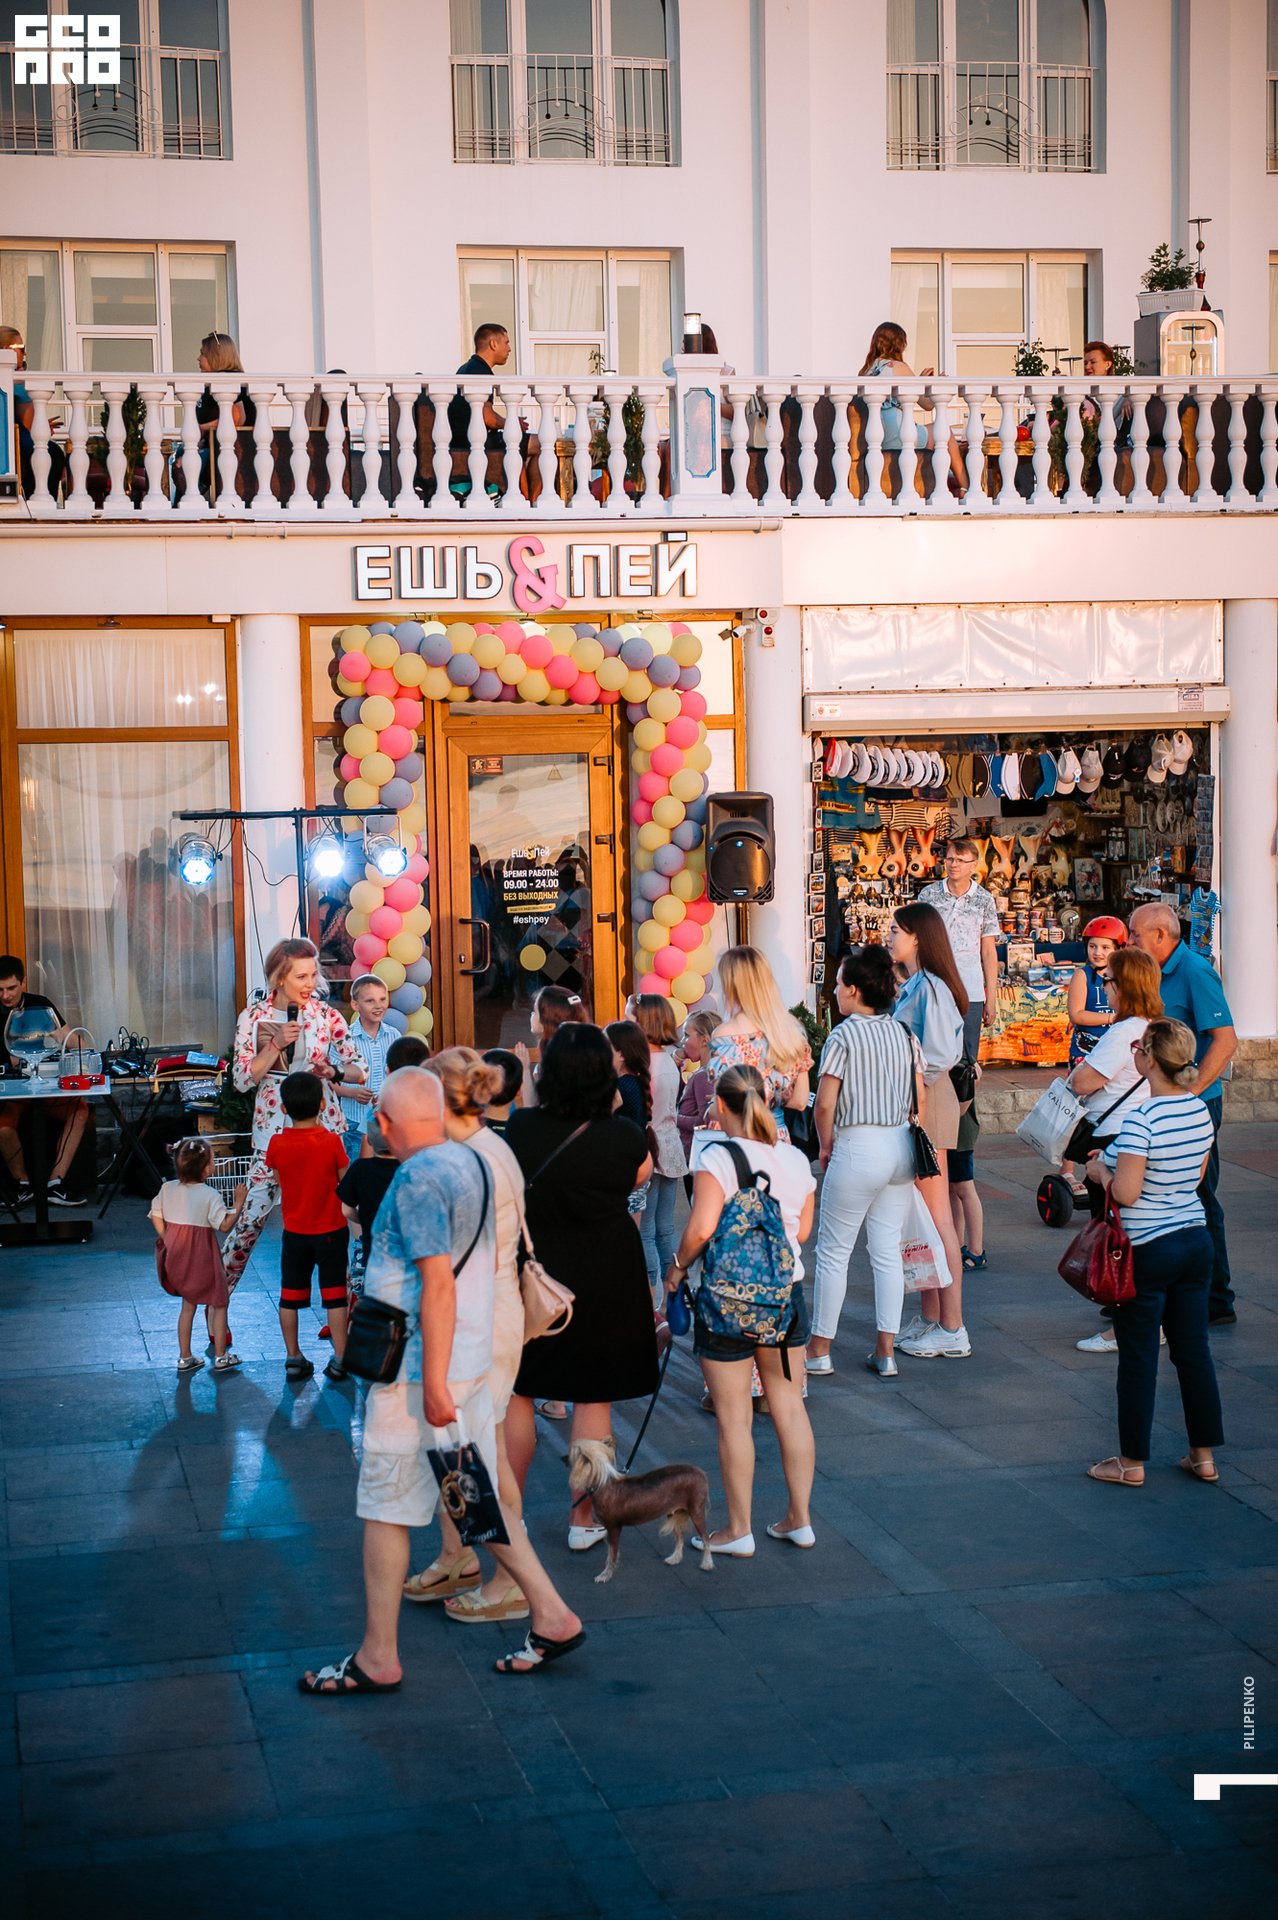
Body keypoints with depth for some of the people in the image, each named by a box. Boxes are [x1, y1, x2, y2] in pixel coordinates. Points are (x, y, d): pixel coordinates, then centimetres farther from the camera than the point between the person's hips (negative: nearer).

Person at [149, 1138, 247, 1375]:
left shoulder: (167, 1189, -2)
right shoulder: (210, 1195, -18)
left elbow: (155, 1216, 4)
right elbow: (224, 1225, -19)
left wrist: (166, 1239, 13)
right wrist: (238, 1203, -11)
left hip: (177, 1257, 6)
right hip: (203, 1258, -6)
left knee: (188, 1305, 20)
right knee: (219, 1304, 11)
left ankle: (185, 1357, 21)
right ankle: (221, 1357, 14)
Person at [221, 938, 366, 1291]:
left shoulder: (326, 1014, -1)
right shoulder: (253, 1016, -3)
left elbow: (360, 1071, 4)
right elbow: (242, 1080, -5)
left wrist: (333, 1071, -17)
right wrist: (277, 1044, -16)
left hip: (322, 1123, 1)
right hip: (273, 1126, -1)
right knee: (255, 1210, -2)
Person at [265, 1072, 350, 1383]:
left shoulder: (276, 1144, -8)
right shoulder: (331, 1141, -15)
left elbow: (278, 1179, 6)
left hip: (294, 1231, 2)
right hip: (330, 1229, -2)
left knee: (290, 1295, 12)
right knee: (334, 1294, 6)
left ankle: (293, 1358, 16)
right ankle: (340, 1359, 7)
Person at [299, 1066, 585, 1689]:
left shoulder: (417, 1179, -19)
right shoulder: (473, 1163, 9)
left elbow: (439, 1283, -24)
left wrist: (433, 1383, -23)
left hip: (420, 1371, -9)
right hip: (473, 1359, 9)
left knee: (384, 1511, 2)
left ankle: (377, 1658, 11)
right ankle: (552, 1618, 19)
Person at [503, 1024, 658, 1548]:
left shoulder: (522, 1127, -12)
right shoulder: (623, 1136, -14)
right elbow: (642, 1174, 7)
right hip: (605, 1279, -1)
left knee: (517, 1392, 14)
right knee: (593, 1397, 9)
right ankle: (583, 1520, 16)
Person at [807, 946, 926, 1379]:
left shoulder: (843, 1035, -12)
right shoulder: (905, 1033, 5)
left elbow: (825, 1104, -14)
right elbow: (918, 1100, 6)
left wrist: (825, 1147, 1)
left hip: (857, 1148, -6)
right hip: (901, 1148, 6)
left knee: (833, 1251, 6)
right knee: (888, 1251, 10)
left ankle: (819, 1349, 13)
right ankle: (885, 1351, 11)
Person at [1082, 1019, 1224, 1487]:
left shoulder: (1140, 1119, -21)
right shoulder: (1200, 1110, 2)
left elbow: (1125, 1192, -22)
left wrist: (1099, 1171, -2)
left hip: (1146, 1251, -7)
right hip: (1195, 1238, 7)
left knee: (1138, 1358, 4)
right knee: (1193, 1350, 14)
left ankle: (1132, 1462, 13)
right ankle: (1203, 1455, 21)